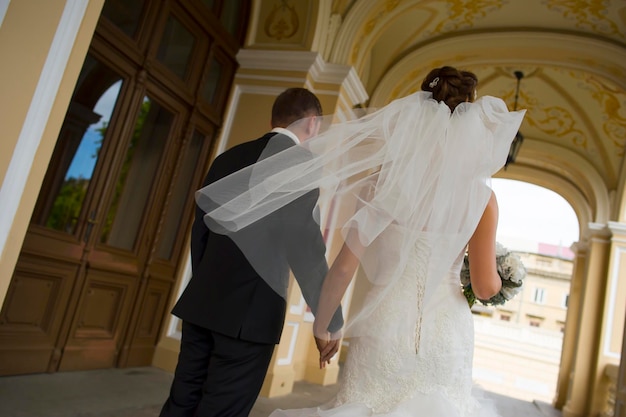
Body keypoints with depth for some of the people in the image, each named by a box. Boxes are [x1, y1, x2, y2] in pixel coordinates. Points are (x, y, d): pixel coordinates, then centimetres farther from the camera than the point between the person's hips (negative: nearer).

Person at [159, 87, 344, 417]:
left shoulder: (227, 158, 11)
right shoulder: (299, 162, -9)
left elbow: (200, 230, 15)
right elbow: (306, 249, -14)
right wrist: (332, 322, -6)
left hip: (202, 304, 7)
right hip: (250, 312, -7)